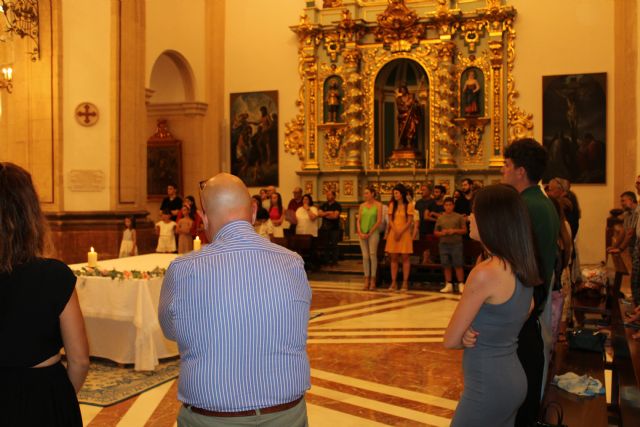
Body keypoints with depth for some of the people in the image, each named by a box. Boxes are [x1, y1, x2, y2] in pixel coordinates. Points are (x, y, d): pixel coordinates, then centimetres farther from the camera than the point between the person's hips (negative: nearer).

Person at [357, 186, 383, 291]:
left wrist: (369, 233, -10)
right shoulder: (362, 206, 11)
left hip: (373, 233, -4)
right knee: (365, 256, 2)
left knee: (372, 255, -5)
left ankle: (372, 281, 0)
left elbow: (379, 221, -6)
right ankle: (366, 281, 6)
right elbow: (358, 220, 9)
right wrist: (360, 232, -5)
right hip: (362, 234, 4)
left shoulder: (378, 205, -1)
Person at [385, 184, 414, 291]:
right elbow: (390, 220, 4)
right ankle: (393, 283, 6)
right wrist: (395, 231, -11)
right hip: (393, 234, 3)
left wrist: (400, 232, -14)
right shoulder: (392, 205, 9)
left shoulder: (408, 206, 0)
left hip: (404, 234, -3)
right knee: (393, 258, 3)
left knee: (405, 258, -1)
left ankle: (405, 283, 2)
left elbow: (409, 221, -5)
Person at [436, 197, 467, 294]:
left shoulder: (459, 217, 3)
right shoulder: (440, 218, 11)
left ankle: (461, 285, 4)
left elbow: (464, 230, 2)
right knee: (446, 265, 5)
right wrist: (442, 233, -7)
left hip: (456, 243, -3)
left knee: (458, 265, -4)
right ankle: (448, 285, 13)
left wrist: (455, 231, -13)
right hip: (444, 244, 3)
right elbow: (435, 232, 13)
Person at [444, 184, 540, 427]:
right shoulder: (521, 267, 1)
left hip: (488, 386, -8)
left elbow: (451, 340, -15)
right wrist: (480, 336, 2)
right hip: (513, 379, 8)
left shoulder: (485, 273, -24)